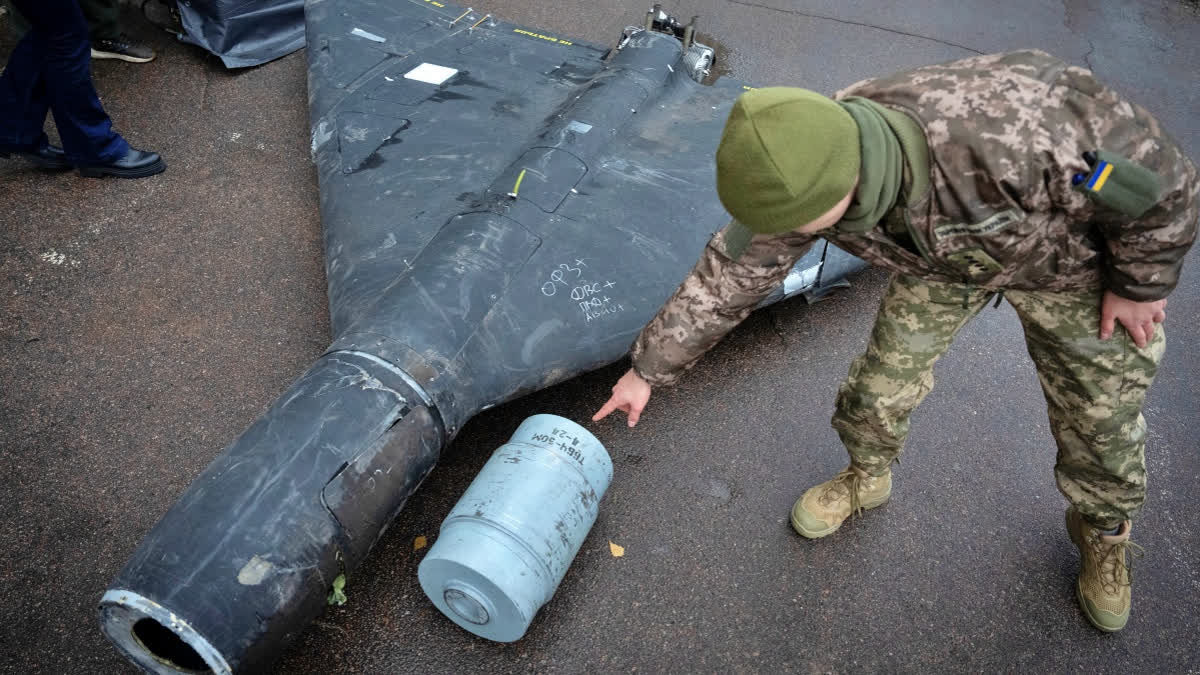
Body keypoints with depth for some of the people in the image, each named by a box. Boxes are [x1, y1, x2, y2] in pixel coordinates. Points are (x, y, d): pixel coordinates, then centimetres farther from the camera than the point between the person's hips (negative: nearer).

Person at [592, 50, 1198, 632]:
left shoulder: (1012, 133, -48)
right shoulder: (803, 172, -32)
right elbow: (727, 276, -19)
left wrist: (1141, 284, -12)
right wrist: (648, 370, -11)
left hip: (1069, 252, -2)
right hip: (942, 253, 3)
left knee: (1099, 411, 8)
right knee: (884, 380, 3)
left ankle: (1103, 531, 39)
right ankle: (865, 478, 35)